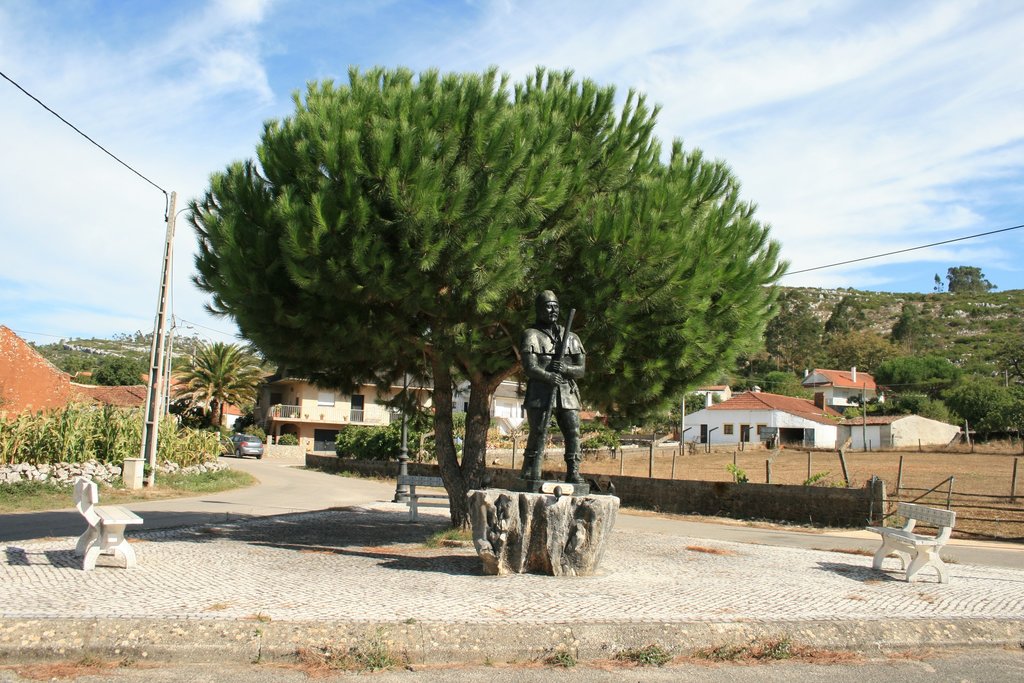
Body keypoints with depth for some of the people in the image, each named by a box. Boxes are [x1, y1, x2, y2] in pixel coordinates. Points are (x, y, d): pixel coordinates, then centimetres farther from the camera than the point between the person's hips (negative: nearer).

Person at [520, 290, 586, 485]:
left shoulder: (571, 337, 17)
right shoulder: (531, 335, 4)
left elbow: (581, 369, 12)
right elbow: (529, 367, -8)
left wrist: (565, 369, -10)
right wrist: (549, 376, -25)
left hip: (567, 395, 4)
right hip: (540, 393, -4)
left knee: (573, 433, -4)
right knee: (538, 433, -8)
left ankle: (573, 473, 2)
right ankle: (530, 474, -1)